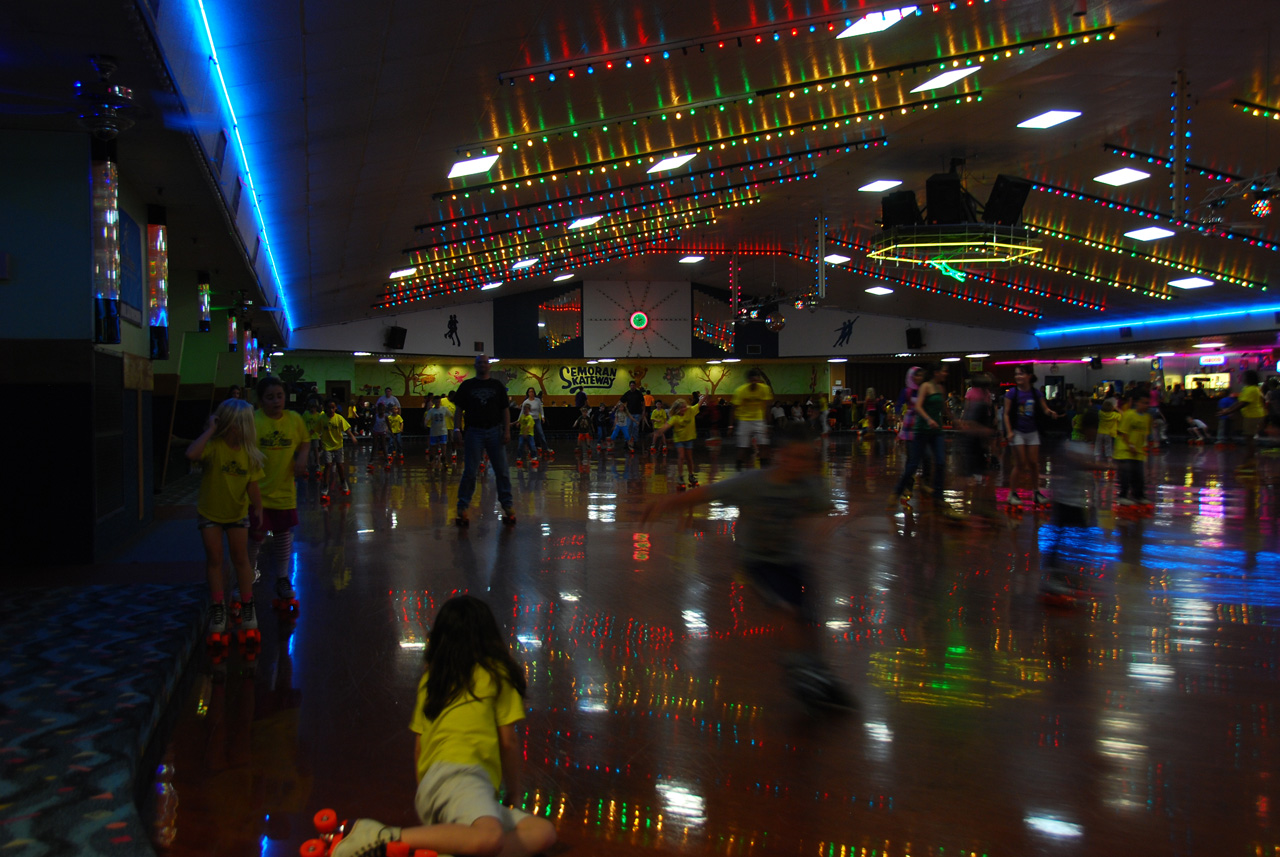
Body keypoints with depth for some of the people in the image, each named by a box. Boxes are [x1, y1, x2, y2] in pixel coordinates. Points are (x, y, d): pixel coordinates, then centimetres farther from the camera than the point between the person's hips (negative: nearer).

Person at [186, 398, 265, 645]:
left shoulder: (249, 453, -10)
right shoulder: (213, 446, -22)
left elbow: (252, 485, -6)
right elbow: (191, 454, -43)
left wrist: (258, 507, -16)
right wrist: (209, 431, -35)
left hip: (237, 513, 2)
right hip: (209, 513, -2)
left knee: (240, 558, 8)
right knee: (214, 559, 5)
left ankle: (247, 606, 21)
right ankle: (218, 608, 19)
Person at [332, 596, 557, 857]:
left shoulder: (429, 677, 26)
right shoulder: (495, 673, 10)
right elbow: (508, 741, 10)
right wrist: (513, 791, 24)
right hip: (458, 775, -7)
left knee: (543, 832, -2)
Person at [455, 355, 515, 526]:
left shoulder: (497, 385, 10)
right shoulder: (466, 385, 7)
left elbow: (505, 410, 8)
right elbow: (459, 410, 5)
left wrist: (507, 430, -2)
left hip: (495, 431, 1)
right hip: (474, 431, -1)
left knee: (502, 471, 2)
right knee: (469, 472, -1)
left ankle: (508, 505, 10)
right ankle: (462, 508, 6)